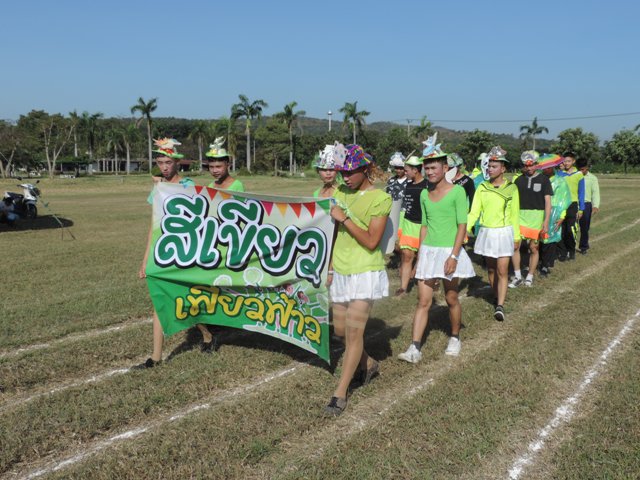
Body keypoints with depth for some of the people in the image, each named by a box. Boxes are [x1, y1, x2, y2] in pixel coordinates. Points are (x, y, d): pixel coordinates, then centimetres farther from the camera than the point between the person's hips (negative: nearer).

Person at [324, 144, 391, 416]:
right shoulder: (341, 192, 7)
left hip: (365, 272, -7)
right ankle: (368, 364, 39)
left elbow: (371, 242, -17)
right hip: (341, 271, 7)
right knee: (340, 330, 13)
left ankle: (340, 394, 1)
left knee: (354, 332, -8)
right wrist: (331, 267, 12)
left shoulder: (380, 199, -11)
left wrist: (345, 219, -18)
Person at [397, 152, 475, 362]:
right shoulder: (425, 194, 8)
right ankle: (414, 348, -3)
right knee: (423, 301, -1)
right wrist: (420, 254, 13)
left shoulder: (457, 192, -8)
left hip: (449, 251, -4)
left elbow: (462, 225, -11)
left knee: (451, 299, 10)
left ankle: (455, 339, 31)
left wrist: (454, 256, -18)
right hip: (428, 251, 4)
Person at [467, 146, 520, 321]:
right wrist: (465, 229, -17)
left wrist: (517, 237, 4)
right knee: (491, 269, 12)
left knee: (502, 271, -7)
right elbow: (474, 212, -3)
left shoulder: (511, 188, -3)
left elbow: (515, 214, 2)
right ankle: (498, 298, 29)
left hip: (504, 233, -2)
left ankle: (500, 306, -8)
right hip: (486, 232, 3)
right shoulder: (482, 188, 1)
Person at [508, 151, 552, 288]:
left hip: (537, 217, -1)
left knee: (534, 248, 5)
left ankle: (529, 277, 19)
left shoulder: (543, 180, 0)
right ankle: (517, 277, 1)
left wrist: (546, 221, -9)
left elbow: (548, 202, -2)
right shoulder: (519, 180, 8)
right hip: (521, 216, 2)